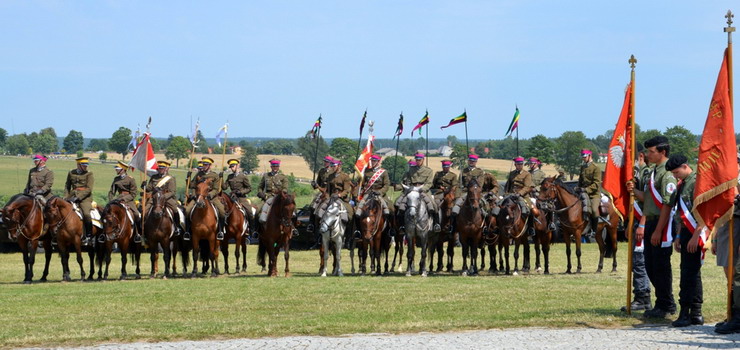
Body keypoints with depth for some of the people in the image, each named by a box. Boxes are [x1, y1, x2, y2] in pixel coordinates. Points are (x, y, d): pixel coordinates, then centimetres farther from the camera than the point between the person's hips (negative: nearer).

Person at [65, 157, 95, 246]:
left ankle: (88, 236, -15)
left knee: (86, 214, -27)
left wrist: (78, 197, -17)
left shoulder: (89, 174, 1)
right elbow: (67, 186, 22)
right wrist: (66, 197, 6)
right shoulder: (71, 173, 13)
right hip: (73, 197, 4)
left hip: (85, 198, -4)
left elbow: (88, 189, -8)